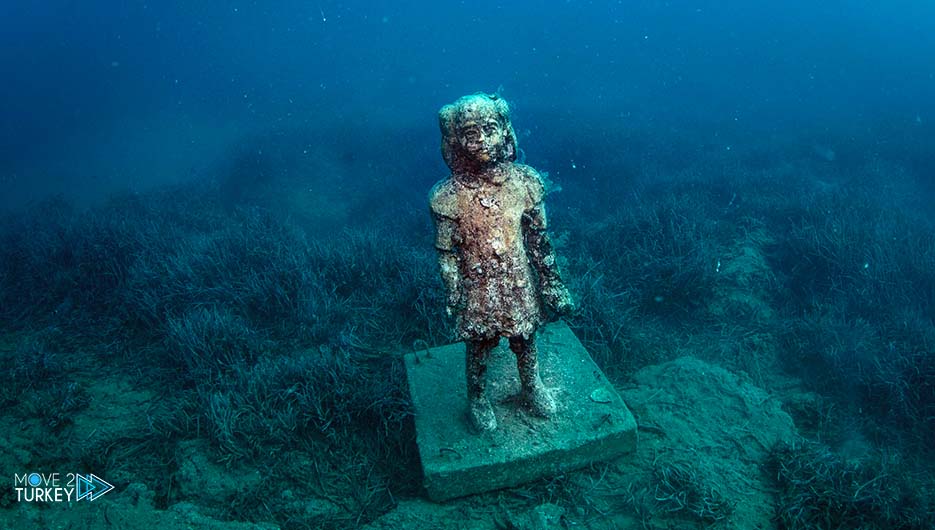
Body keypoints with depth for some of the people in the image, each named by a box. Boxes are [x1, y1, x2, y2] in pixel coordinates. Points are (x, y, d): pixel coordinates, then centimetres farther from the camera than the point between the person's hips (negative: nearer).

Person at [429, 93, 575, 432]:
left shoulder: (524, 181, -10)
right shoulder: (449, 196, -16)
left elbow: (540, 240, -2)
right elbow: (447, 254, -9)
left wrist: (552, 284, 2)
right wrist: (453, 299, -9)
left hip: (520, 284, 2)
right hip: (478, 289, -2)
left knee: (525, 341, 21)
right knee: (479, 348, 17)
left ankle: (532, 390, 49)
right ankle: (477, 400, 44)